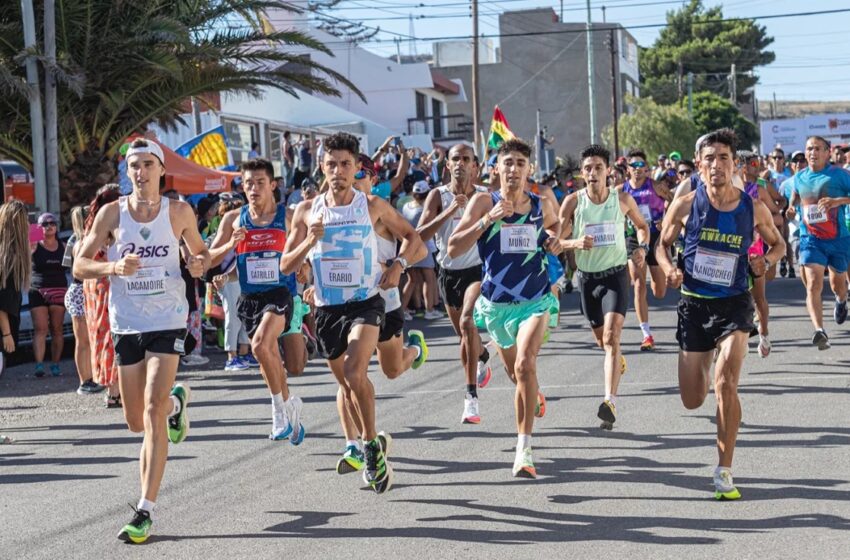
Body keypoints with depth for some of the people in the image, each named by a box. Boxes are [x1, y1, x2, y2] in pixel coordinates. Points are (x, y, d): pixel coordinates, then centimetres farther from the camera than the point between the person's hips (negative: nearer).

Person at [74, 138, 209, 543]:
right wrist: (113, 267, -18)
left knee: (152, 412, -16)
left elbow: (200, 251, 17)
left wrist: (200, 263, -7)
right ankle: (176, 401, 47)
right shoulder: (111, 213, 0)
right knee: (136, 421, 10)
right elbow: (80, 266, 2)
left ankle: (145, 512, -14)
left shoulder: (179, 212, 1)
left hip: (168, 322, -2)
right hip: (126, 323, 2)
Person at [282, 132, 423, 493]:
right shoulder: (307, 211, 2)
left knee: (354, 372, -24)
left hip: (365, 302, -4)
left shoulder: (373, 206, -1)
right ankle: (371, 444, 33)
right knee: (345, 383, 13)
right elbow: (286, 266, 3)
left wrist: (399, 265, -5)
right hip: (327, 307, 4)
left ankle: (372, 445, -9)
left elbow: (411, 236, 13)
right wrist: (311, 241, -14)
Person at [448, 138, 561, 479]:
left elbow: (555, 223, 24)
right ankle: (533, 397, 58)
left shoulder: (541, 205, 0)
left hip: (535, 300, -1)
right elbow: (453, 249, -15)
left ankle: (524, 450, -21)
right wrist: (488, 219, -25)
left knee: (525, 364, -25)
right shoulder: (484, 202, -7)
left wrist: (554, 240, 0)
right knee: (516, 373, 19)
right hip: (496, 303, 1)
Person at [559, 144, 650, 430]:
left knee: (612, 335, -20)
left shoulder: (623, 198, -5)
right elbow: (556, 240, -4)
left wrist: (642, 248, -7)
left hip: (616, 274, -2)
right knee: (601, 338, 18)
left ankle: (610, 402, -27)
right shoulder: (573, 201, -6)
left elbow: (642, 226, 13)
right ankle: (618, 361, 54)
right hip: (587, 276, 3)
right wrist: (575, 243, -25)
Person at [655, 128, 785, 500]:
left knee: (726, 383, -23)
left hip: (734, 305, -1)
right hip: (694, 304, 1)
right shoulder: (686, 205, -7)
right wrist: (669, 269, -14)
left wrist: (765, 262, -10)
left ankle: (724, 472, -9)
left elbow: (778, 244, 12)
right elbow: (663, 245, 8)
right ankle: (704, 365, 48)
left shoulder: (753, 209, -6)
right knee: (692, 400, 7)